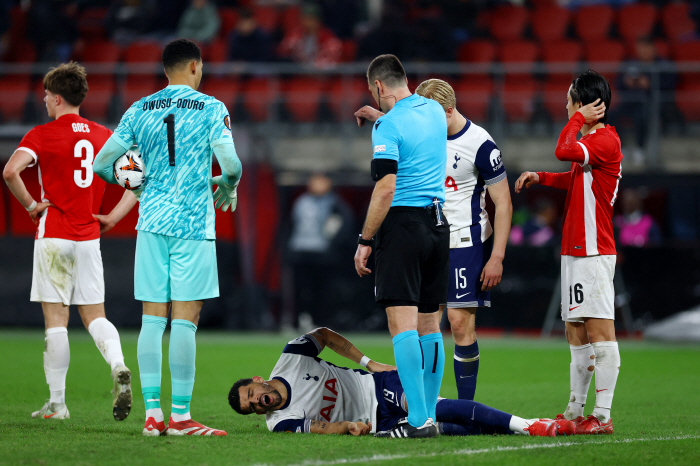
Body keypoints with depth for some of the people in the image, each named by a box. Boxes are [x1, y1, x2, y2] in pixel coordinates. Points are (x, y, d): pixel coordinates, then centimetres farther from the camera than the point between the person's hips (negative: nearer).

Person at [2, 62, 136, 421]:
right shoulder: (103, 135, 8)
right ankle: (118, 368, -20)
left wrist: (30, 205, -9)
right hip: (89, 237, 4)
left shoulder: (42, 135, -6)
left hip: (54, 235, -4)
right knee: (94, 315, 8)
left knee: (55, 318, 1)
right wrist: (114, 216, 7)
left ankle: (57, 403, 3)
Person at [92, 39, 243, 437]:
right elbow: (231, 166, -13)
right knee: (185, 319, -3)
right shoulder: (211, 109, -3)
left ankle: (152, 413, 5)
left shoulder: (140, 111, 8)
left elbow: (102, 164, 7)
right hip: (193, 224, -4)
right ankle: (180, 416, -3)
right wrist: (228, 189, 10)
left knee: (153, 318, 6)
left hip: (151, 223, 4)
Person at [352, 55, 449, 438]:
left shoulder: (389, 125, -11)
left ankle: (418, 420, -16)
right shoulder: (435, 111, 12)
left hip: (402, 224, -8)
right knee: (429, 324, 11)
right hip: (438, 223, 8)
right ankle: (428, 414, 13)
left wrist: (365, 241, -11)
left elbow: (385, 191, -18)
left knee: (402, 323, -10)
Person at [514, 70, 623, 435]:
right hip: (574, 251, 11)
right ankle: (575, 412, 20)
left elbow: (563, 151, -28)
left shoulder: (606, 140, -13)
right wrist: (540, 177, 25)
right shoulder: (590, 141, 19)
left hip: (594, 251, -11)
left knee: (600, 331, -11)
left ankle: (602, 416, -14)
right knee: (576, 333, 13)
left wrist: (578, 118, -14)